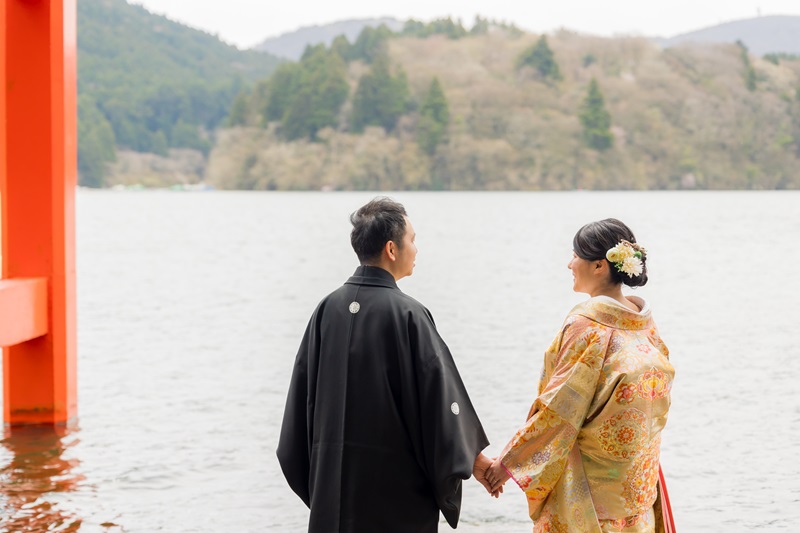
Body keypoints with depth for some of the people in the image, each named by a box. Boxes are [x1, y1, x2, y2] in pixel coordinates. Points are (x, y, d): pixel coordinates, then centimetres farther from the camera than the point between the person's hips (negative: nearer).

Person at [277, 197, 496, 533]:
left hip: (333, 474, 5)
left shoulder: (328, 308, 2)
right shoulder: (406, 314, -13)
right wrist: (475, 458, 0)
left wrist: (310, 473, 17)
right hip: (397, 478, -5)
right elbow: (441, 391, -11)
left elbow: (302, 396, 6)